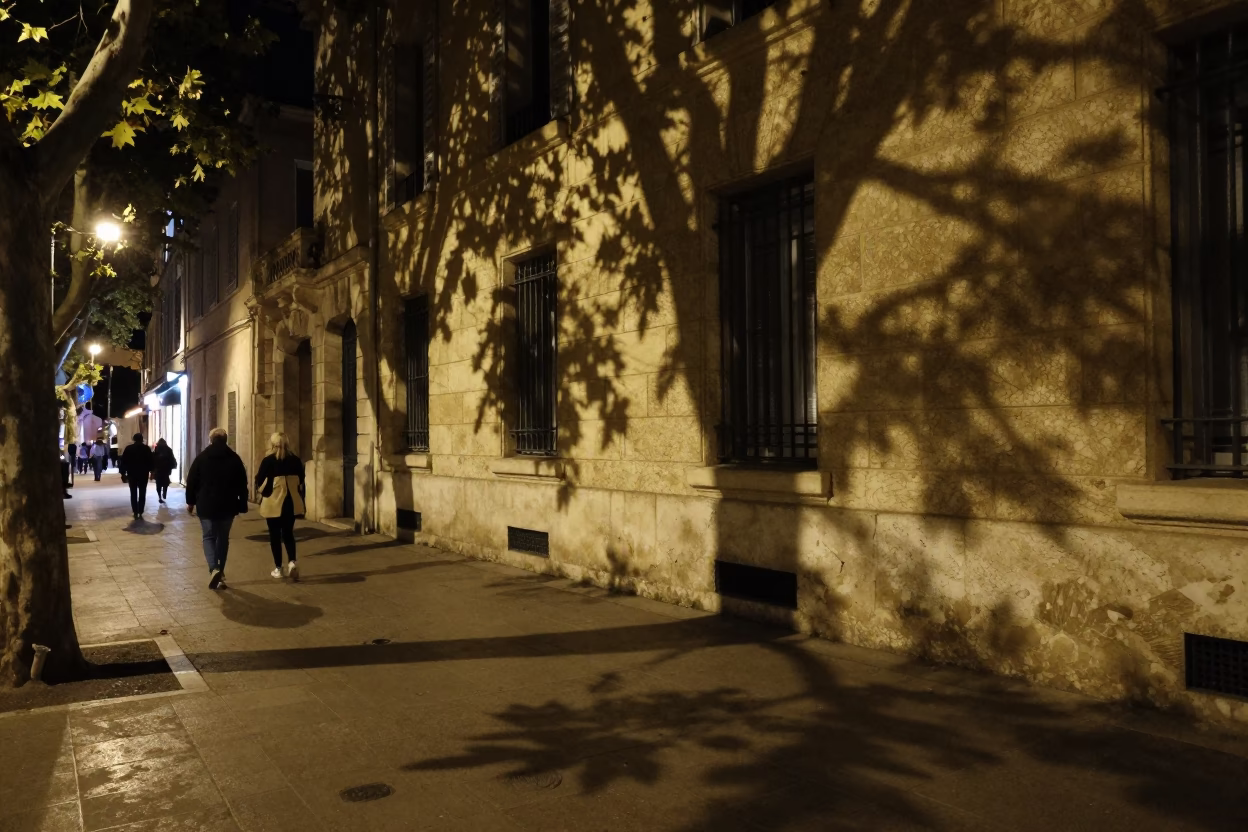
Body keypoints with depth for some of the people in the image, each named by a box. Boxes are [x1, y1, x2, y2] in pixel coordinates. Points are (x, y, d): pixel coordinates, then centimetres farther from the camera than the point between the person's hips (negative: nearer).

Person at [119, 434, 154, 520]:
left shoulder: (129, 448, 1)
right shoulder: (146, 448, -1)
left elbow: (124, 462, -1)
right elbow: (151, 461, -1)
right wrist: (151, 471, 7)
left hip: (132, 474, 1)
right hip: (143, 474, -1)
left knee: (133, 494, 7)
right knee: (142, 494, 3)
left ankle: (135, 513, 3)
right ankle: (140, 513, -4)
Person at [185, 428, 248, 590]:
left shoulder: (201, 457, -1)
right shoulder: (234, 458, 2)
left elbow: (191, 481, 0)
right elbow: (242, 484, 3)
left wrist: (190, 502, 10)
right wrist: (242, 505, 9)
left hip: (206, 505, -1)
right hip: (228, 506, 1)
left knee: (209, 537, 6)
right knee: (223, 538, 13)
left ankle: (214, 569, -16)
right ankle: (220, 572, 16)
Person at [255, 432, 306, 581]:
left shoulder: (268, 461, -9)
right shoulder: (296, 460, 1)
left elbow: (259, 483, -4)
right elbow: (301, 482, 7)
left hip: (273, 503, -3)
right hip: (291, 502, 3)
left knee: (275, 535, 9)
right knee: (288, 533, 14)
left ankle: (278, 568, 12)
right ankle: (292, 561, -6)